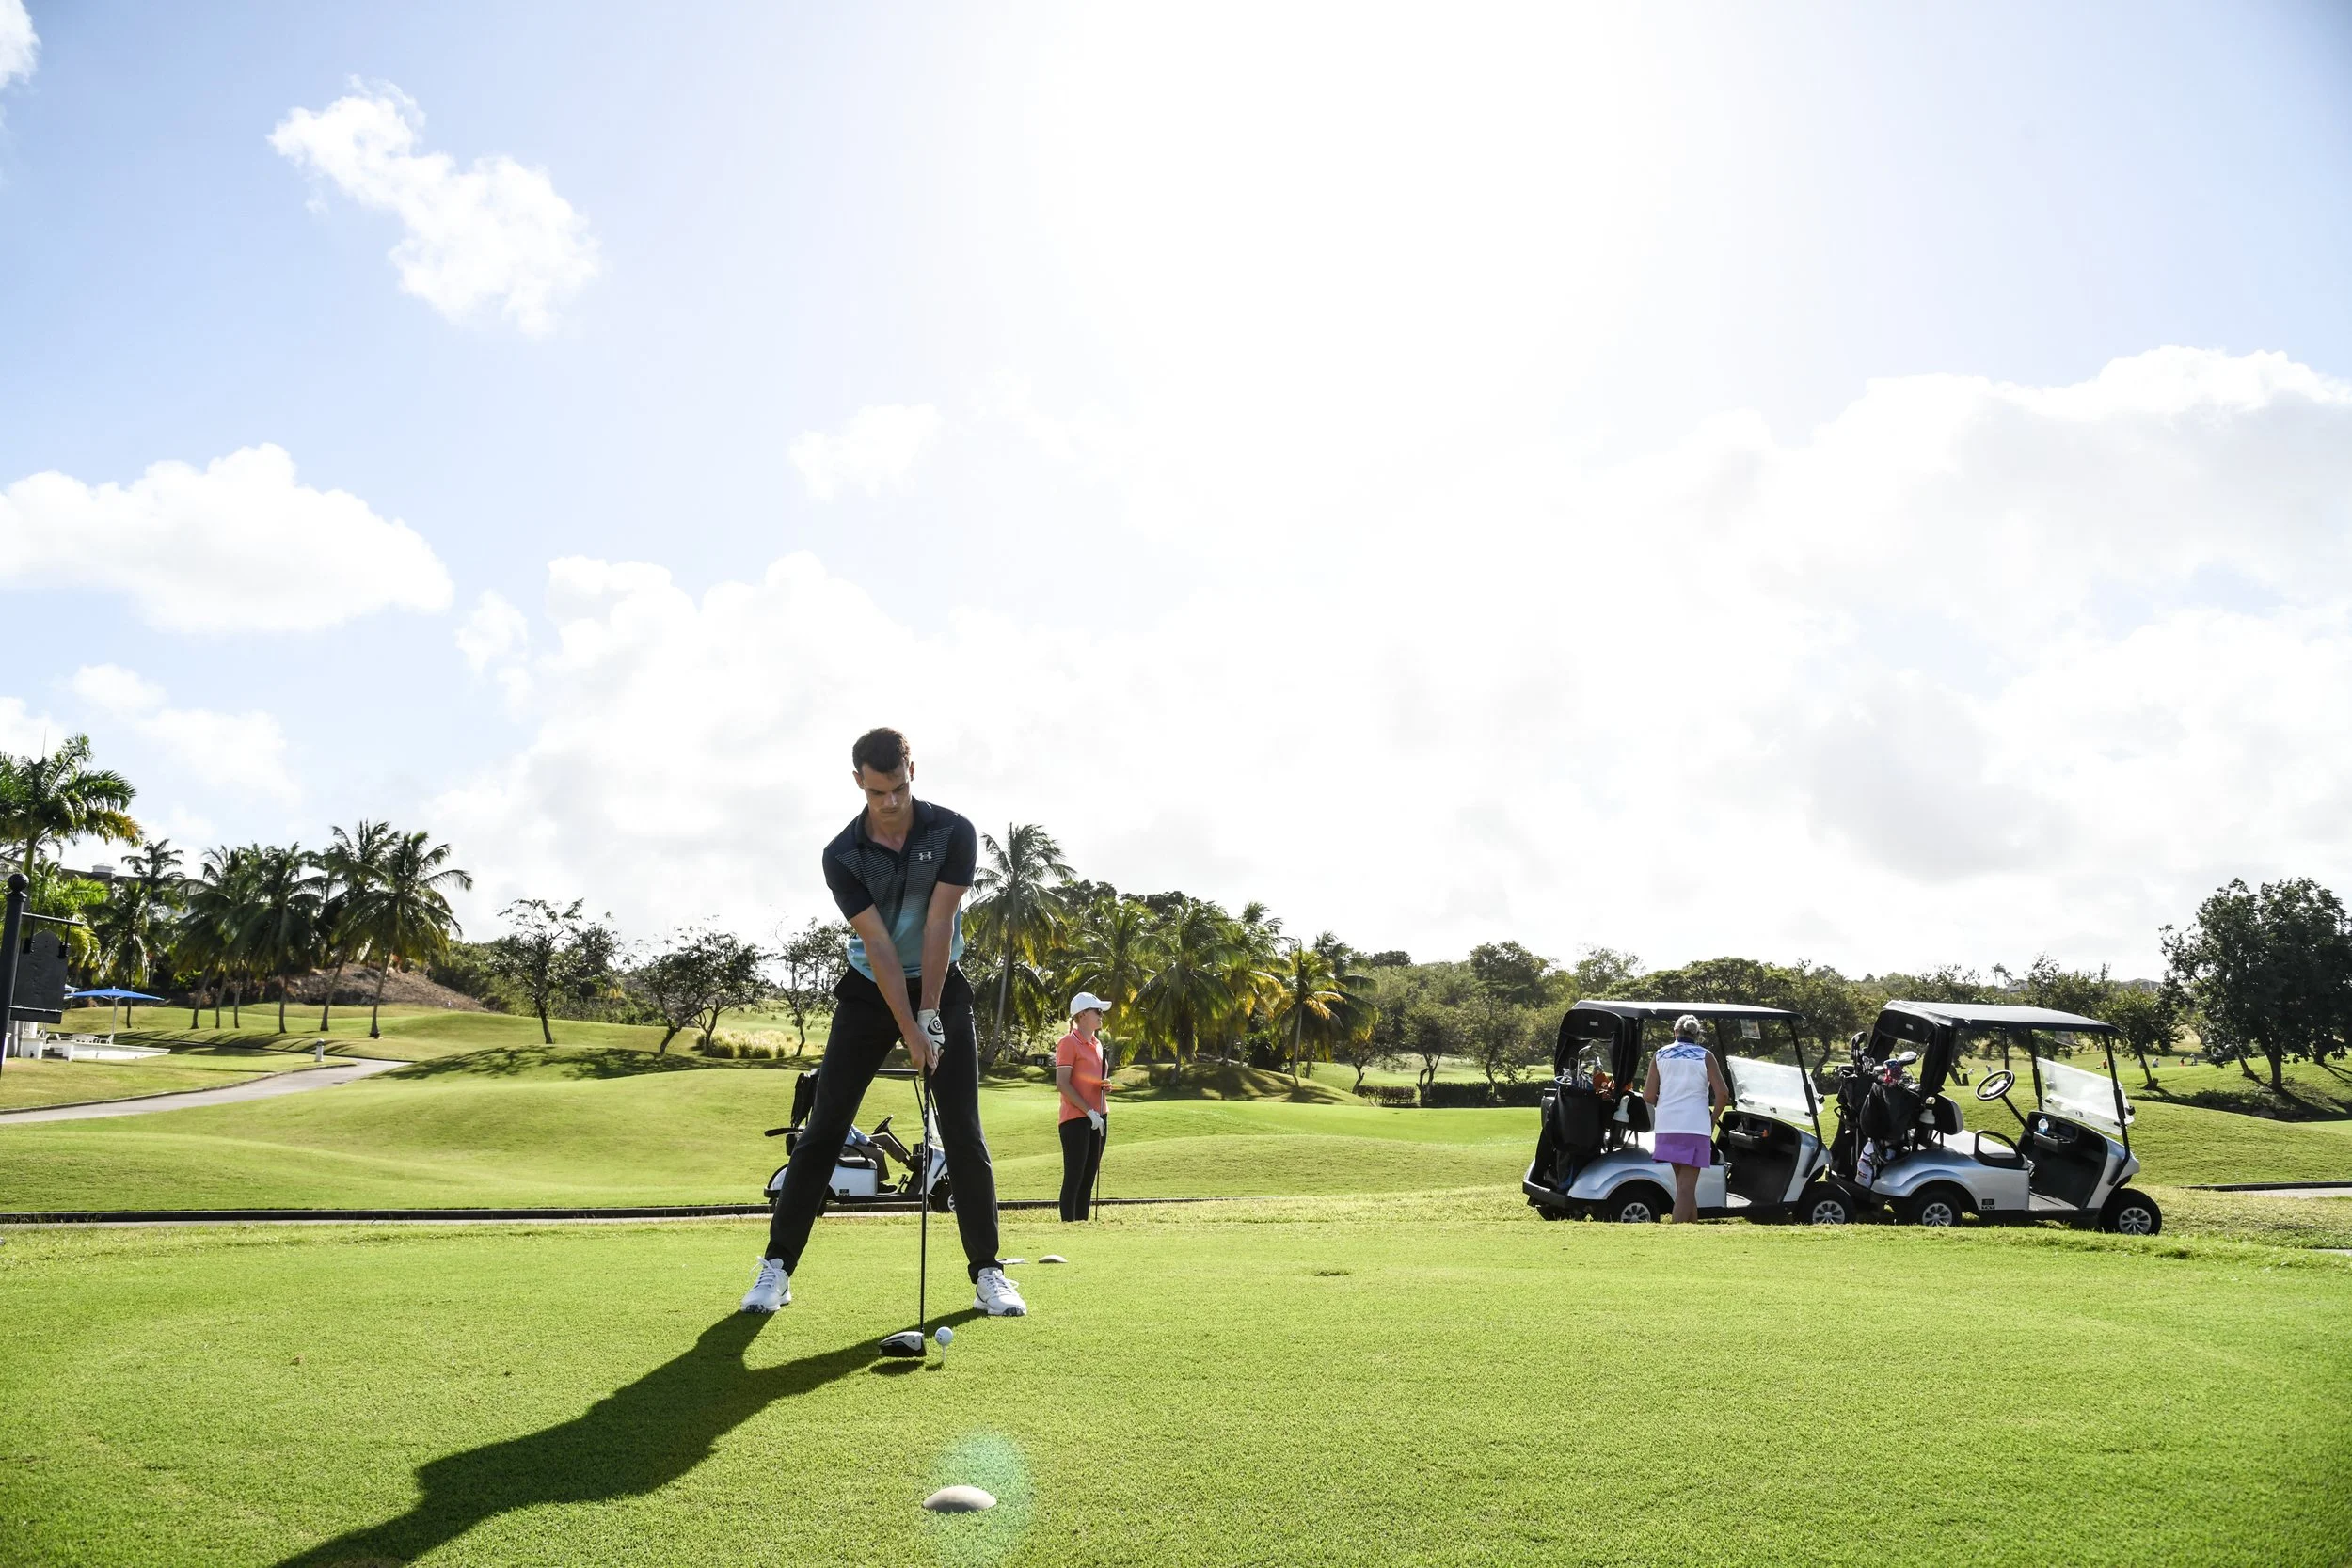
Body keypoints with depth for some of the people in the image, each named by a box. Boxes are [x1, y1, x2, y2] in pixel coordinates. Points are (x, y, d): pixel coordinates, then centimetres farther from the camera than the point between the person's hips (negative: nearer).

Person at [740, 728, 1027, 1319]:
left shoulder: (953, 833, -13)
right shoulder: (842, 855, -13)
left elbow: (938, 926, -17)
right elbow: (877, 944, -18)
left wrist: (929, 1016, -19)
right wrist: (910, 1031, -21)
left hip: (941, 987, 0)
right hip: (869, 990, 0)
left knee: (964, 1134, -4)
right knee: (824, 1129, -2)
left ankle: (987, 1271, 5)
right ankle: (777, 1265, 6)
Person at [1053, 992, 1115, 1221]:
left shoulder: (1097, 1043, 16)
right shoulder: (1068, 1042, -9)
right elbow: (1062, 1084, -15)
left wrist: (1105, 1085, 4)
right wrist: (1089, 1111, -17)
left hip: (1098, 1118, 8)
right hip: (1076, 1119, -8)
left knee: (1088, 1178, 9)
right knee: (1073, 1179, -7)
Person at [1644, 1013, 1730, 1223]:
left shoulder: (1661, 1054, 10)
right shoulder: (1705, 1056, 3)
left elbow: (1648, 1095, 3)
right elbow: (1722, 1094, -7)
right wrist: (1712, 1119, 8)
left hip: (1666, 1126, 3)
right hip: (1695, 1126, -3)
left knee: (1684, 1184, 17)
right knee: (1686, 1188, -4)